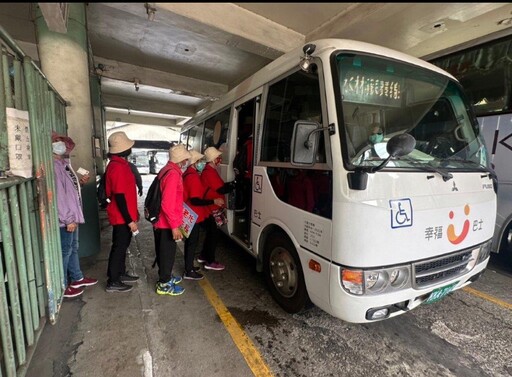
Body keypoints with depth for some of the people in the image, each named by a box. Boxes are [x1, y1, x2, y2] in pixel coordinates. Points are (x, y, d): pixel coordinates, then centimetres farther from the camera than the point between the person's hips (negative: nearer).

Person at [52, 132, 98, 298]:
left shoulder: (64, 164, 11)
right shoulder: (54, 166, -20)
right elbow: (58, 195, -24)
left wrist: (80, 182, 3)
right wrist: (68, 219, -23)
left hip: (72, 216, 10)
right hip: (65, 219, -10)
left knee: (73, 248, 20)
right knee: (65, 252, 4)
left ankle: (77, 278, 35)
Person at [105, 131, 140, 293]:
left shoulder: (119, 164, 10)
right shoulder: (118, 167, -22)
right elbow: (119, 197, -25)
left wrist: (132, 215, 19)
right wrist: (130, 220, -22)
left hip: (124, 216, 10)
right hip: (122, 217, -10)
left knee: (122, 246, 19)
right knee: (119, 247, 2)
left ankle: (121, 274, 33)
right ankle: (112, 282, 16)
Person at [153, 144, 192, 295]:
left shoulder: (167, 170, 8)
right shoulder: (173, 174, -23)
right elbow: (167, 204, -28)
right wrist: (174, 226, -23)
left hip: (160, 220, 10)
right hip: (166, 223, -10)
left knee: (164, 252, 22)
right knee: (167, 253, 6)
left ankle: (165, 277, 38)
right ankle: (164, 284, 21)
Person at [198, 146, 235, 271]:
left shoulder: (209, 170, 14)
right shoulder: (210, 172, -21)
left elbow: (220, 185, 14)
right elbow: (221, 189, -23)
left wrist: (231, 183, 2)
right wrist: (235, 184, -13)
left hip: (208, 207, 11)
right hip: (208, 208, -11)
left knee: (210, 232, 18)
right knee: (214, 233, -3)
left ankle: (203, 256, 30)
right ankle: (210, 262, 7)